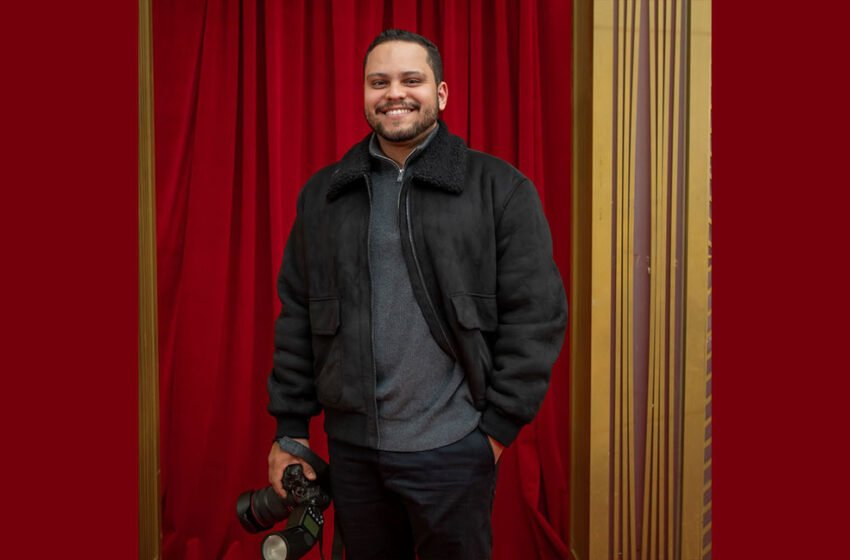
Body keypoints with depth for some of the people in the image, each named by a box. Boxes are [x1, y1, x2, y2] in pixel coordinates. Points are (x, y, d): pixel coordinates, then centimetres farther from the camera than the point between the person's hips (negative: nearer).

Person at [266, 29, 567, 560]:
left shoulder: (500, 188, -5)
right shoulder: (323, 194, 6)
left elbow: (536, 313, -7)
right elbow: (297, 316, 7)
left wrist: (499, 426, -8)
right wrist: (290, 427, 5)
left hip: (452, 449, -3)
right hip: (350, 446, 4)